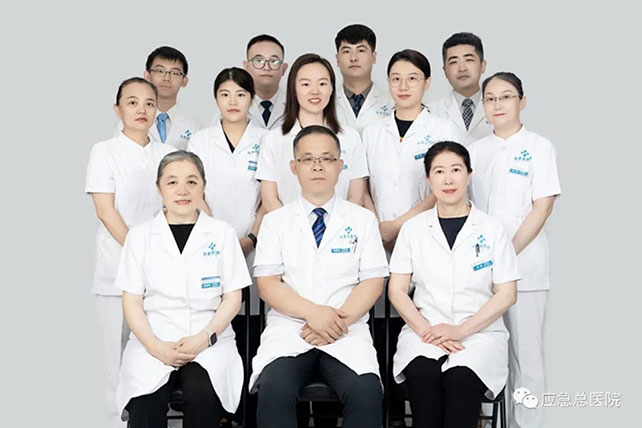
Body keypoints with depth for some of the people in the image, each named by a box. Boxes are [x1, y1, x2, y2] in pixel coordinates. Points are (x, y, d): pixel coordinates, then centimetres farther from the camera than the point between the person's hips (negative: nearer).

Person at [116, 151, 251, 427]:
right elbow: (132, 301, 5)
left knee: (204, 394, -30)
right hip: (153, 343, 0)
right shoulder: (140, 236, 9)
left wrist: (205, 338, -11)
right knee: (144, 400, -29)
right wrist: (156, 347, -11)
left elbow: (233, 298, 5)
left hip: (209, 341, 0)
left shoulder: (222, 233, 9)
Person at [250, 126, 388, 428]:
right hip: (288, 330, 0)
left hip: (346, 334, 0)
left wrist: (339, 321, -12)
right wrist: (312, 312, -14)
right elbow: (267, 284, 2)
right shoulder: (275, 221, 12)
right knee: (274, 390, -30)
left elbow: (372, 282, 4)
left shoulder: (362, 220, 12)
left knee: (366, 392, -29)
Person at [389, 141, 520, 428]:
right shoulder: (413, 229, 10)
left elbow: (506, 295, 1)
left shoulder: (492, 229, 6)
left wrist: (461, 330, -12)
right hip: (424, 331, 1)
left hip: (479, 332, -1)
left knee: (460, 378, -32)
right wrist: (425, 329, -12)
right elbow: (396, 290, 6)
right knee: (422, 375, -31)